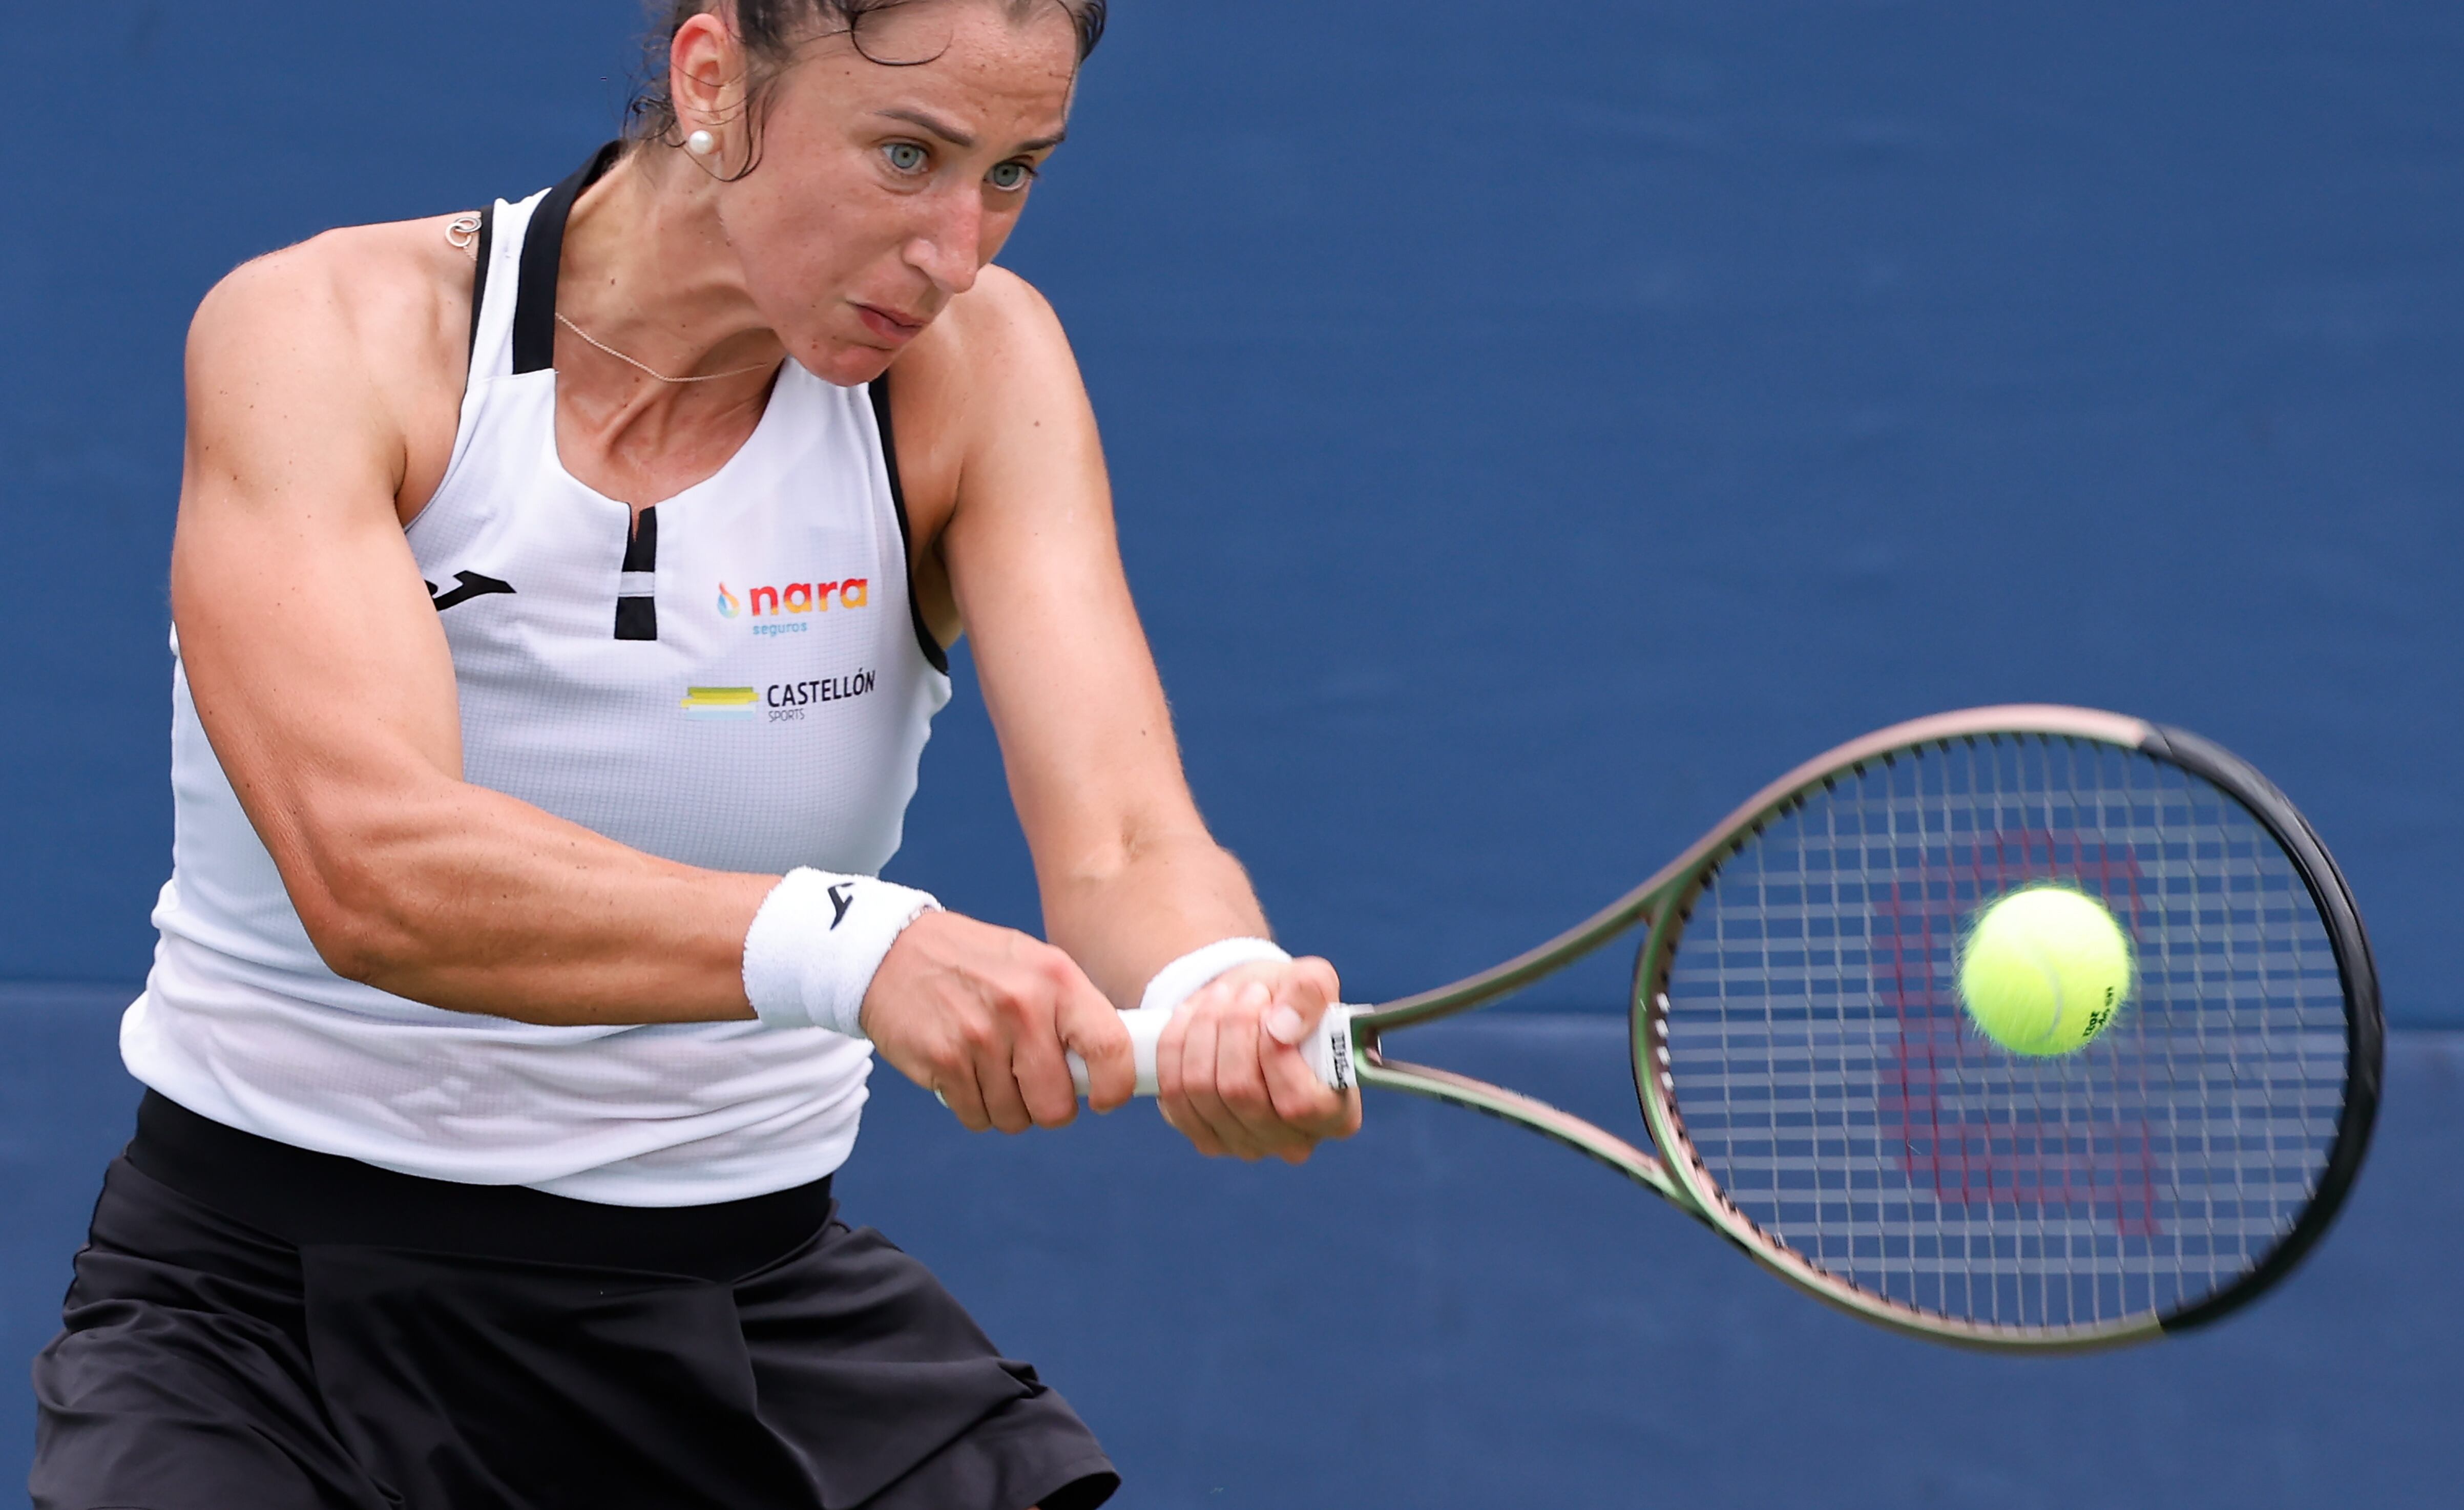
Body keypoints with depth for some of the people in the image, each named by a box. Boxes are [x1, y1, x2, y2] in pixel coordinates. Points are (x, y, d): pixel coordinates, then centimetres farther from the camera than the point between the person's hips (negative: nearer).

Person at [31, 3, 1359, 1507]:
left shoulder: (976, 362, -6)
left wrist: (1218, 992, -42)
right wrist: (847, 942, -46)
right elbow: (366, 870, -31)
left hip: (751, 1296, 3)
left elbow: (1123, 841, -17)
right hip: (272, 1296, -2)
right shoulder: (324, 332, -15)